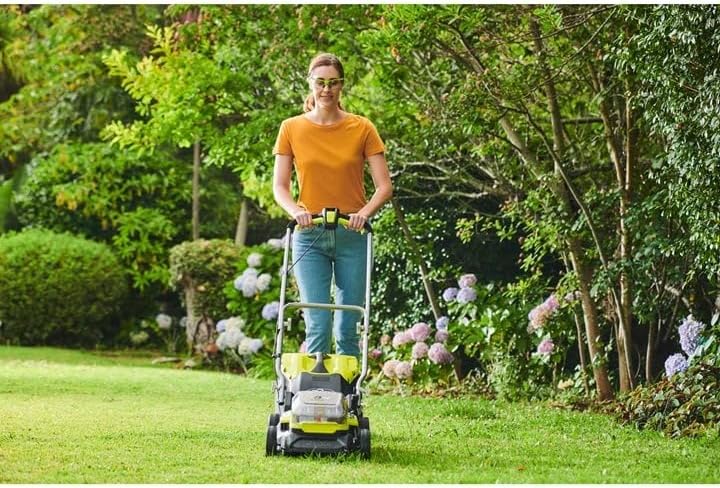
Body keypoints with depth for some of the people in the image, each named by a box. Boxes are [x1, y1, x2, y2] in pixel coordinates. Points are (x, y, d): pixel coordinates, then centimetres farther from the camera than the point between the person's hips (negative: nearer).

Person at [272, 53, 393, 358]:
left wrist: (365, 212, -18)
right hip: (309, 235, 0)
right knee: (317, 325, -8)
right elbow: (279, 186, 4)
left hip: (352, 235, 0)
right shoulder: (291, 129, 5)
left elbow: (384, 186, 1)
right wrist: (296, 211, -16)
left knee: (347, 328, 1)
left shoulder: (362, 129, 3)